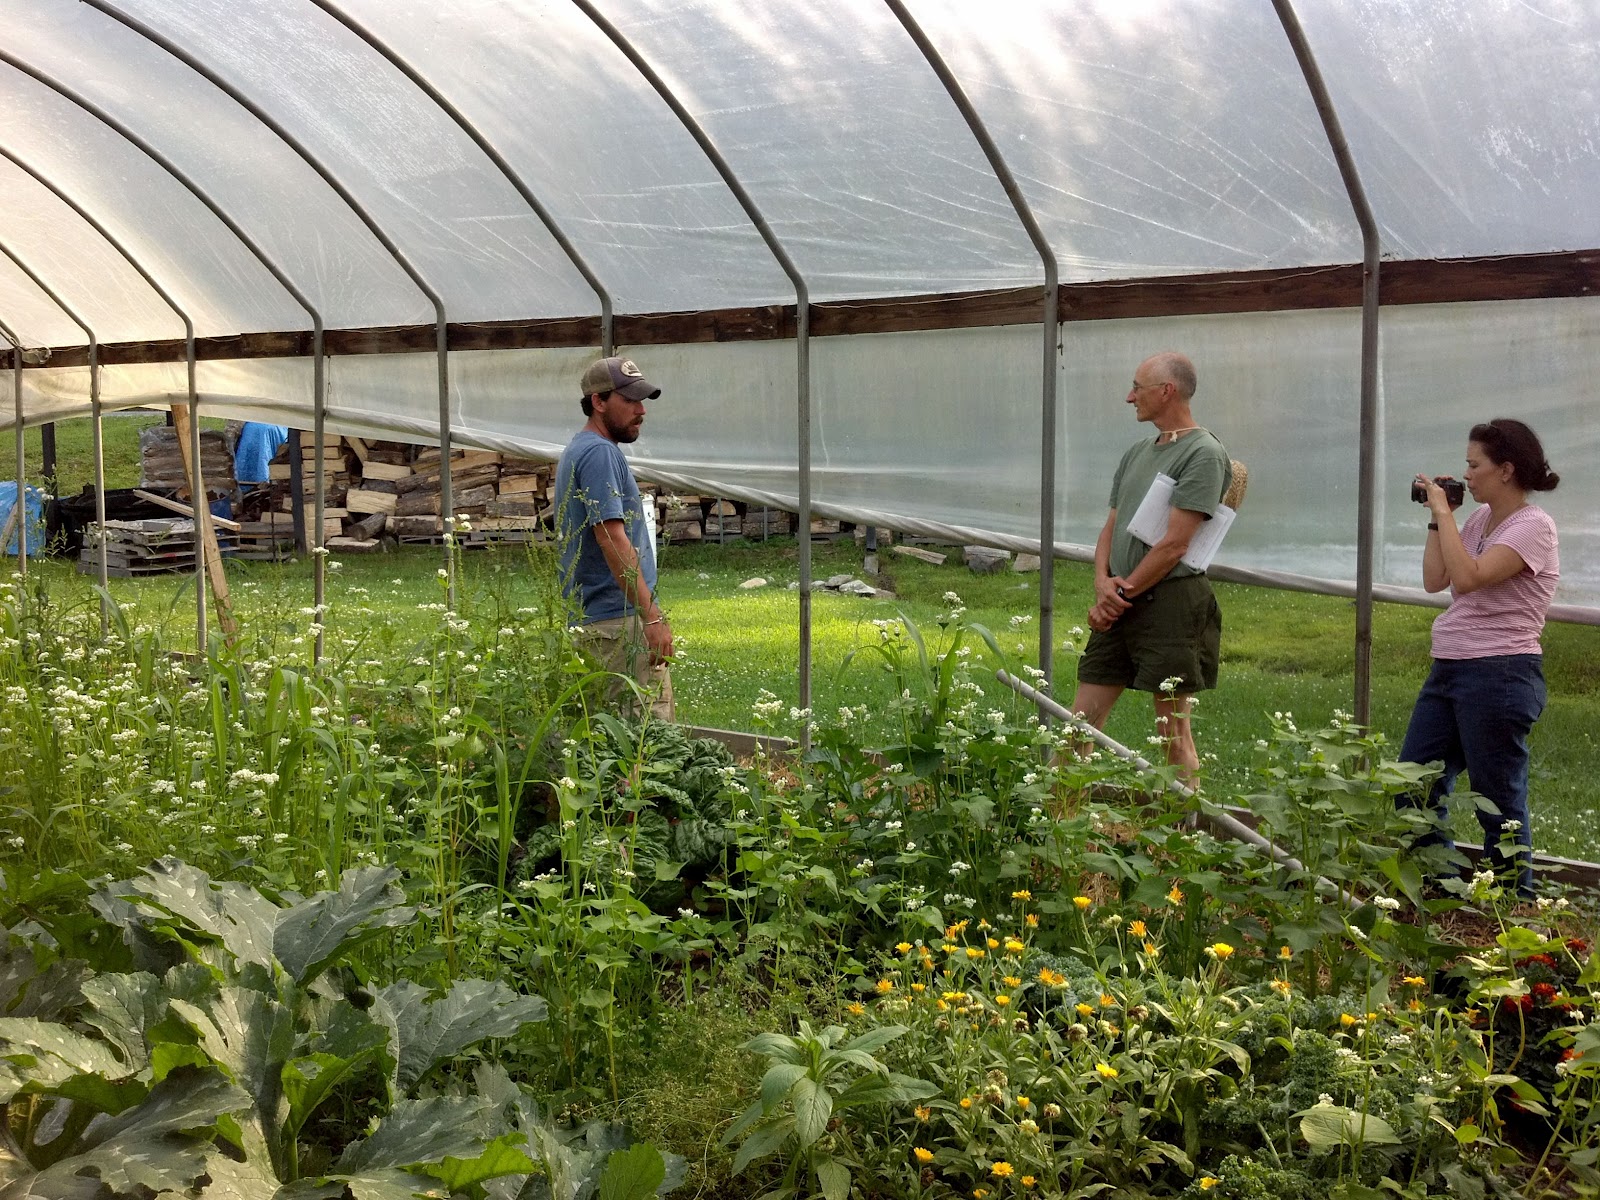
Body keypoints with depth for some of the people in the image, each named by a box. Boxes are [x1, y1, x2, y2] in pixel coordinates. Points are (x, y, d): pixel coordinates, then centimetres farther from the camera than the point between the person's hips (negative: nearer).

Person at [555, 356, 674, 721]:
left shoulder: (577, 451, 19)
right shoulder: (600, 453, -14)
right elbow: (613, 539, -22)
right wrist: (651, 616, -23)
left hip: (590, 620, 11)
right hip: (619, 621, -11)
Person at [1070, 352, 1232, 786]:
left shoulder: (1203, 453, -8)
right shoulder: (1137, 453, 18)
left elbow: (1174, 545, -14)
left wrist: (1122, 593, -9)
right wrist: (1103, 582, -1)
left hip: (1171, 602, -8)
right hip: (1120, 603, 8)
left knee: (1175, 735, -2)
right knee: (1081, 722, 7)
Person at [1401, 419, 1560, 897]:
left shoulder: (1532, 526, -12)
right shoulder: (1480, 518, 13)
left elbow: (1468, 577, -25)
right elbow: (1435, 580, 11)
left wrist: (1443, 513, -17)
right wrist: (1438, 517, 7)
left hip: (1499, 675, -9)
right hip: (1449, 669, 9)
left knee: (1499, 802, -1)